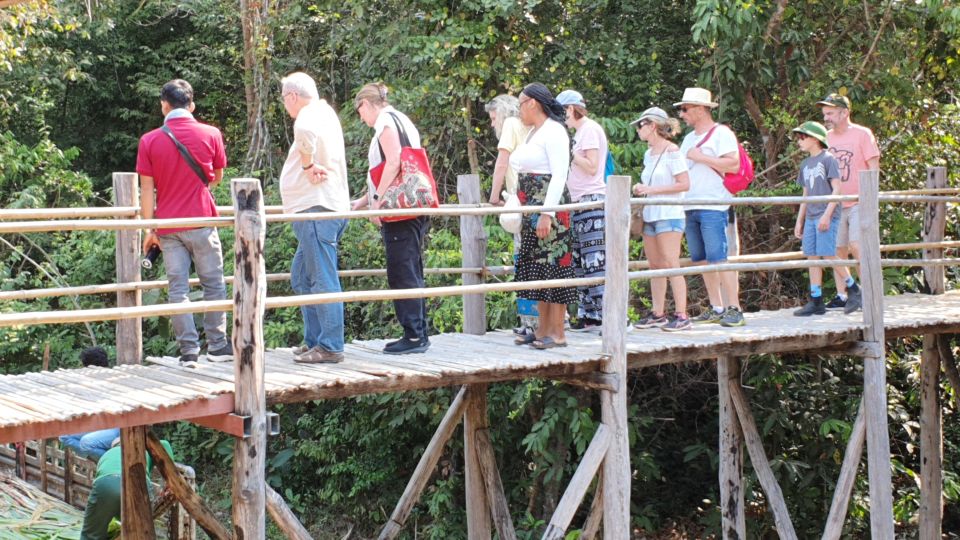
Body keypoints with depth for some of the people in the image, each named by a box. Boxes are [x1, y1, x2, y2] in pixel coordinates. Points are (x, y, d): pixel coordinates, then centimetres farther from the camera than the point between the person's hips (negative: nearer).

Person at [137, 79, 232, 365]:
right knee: (213, 284, 9)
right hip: (201, 222, -1)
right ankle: (217, 345, 12)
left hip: (168, 226, 1)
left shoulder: (149, 141, -1)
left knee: (178, 288, 3)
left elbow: (146, 189, -2)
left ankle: (189, 350, 2)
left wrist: (149, 229, 4)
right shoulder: (210, 134, -1)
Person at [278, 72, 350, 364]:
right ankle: (314, 341, 20)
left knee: (323, 280, -9)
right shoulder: (324, 113, 20)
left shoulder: (310, 115, -12)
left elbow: (305, 132, -36)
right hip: (317, 209, 11)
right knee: (302, 278, 16)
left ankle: (330, 347, -8)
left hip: (316, 210, -11)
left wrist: (307, 165, -22)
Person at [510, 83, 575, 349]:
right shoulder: (533, 132, 18)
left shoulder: (553, 131, -10)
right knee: (536, 267, 10)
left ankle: (557, 333, -3)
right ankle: (542, 329, 15)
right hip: (531, 210, 10)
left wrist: (547, 213, -22)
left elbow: (559, 175, -17)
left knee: (552, 265, -6)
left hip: (548, 208, -10)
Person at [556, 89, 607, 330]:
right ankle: (588, 315, 13)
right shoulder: (581, 131, 19)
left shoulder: (589, 129, -9)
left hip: (591, 200, -10)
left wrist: (570, 152, -10)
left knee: (595, 261, -12)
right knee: (580, 262, 10)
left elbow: (592, 166, -16)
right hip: (580, 202, 10)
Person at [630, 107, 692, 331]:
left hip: (669, 215, -8)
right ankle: (658, 314, 13)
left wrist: (652, 189, -18)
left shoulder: (672, 151, -9)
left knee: (670, 265, -9)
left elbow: (684, 184, -15)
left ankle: (681, 315, -8)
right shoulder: (648, 154, 15)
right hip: (650, 216, 8)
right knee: (654, 266, 8)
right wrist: (642, 189, 4)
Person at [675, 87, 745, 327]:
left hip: (713, 207, -8)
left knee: (718, 259, -12)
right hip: (691, 208, 8)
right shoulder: (689, 138, 22)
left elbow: (733, 164, -15)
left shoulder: (721, 133, -4)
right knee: (701, 260, 7)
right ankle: (716, 309, 12)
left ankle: (734, 309, -10)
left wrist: (700, 157, -14)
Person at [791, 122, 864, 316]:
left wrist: (827, 214, -18)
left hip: (826, 217, -7)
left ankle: (854, 290, 4)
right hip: (811, 218, 8)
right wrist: (799, 221, 18)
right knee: (812, 257, 3)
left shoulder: (828, 159, -5)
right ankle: (816, 302, 5)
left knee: (828, 255, -11)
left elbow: (836, 189, -10)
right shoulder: (805, 164, 17)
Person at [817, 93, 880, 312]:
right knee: (838, 249, 4)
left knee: (856, 247, -14)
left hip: (858, 203, -5)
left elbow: (873, 167, -5)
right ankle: (841, 296, 11)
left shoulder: (862, 134, -3)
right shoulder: (826, 138, 11)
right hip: (835, 203, 5)